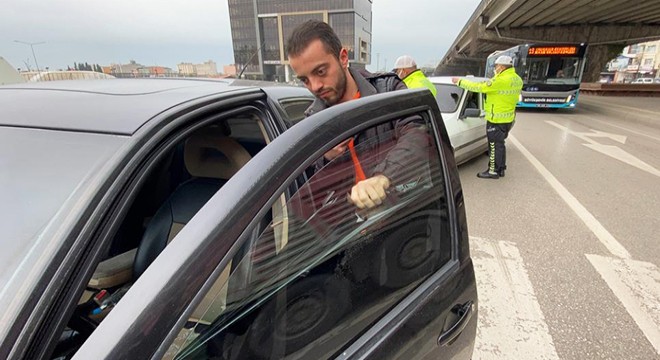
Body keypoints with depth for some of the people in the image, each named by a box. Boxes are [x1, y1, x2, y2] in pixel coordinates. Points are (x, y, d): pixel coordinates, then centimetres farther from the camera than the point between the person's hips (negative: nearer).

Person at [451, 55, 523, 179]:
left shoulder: (500, 80, -22)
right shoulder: (517, 80, 7)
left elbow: (479, 87, -20)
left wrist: (460, 81, -11)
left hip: (496, 119, -9)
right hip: (508, 118, 9)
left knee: (494, 145, 0)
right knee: (499, 144, 18)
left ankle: (493, 171, 8)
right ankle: (501, 169, 28)